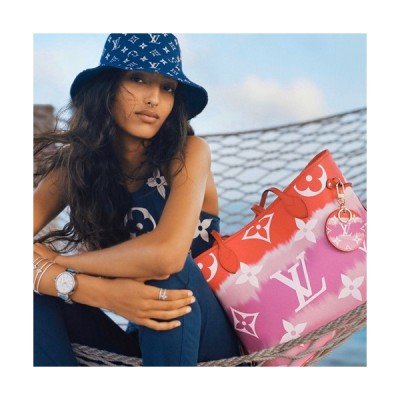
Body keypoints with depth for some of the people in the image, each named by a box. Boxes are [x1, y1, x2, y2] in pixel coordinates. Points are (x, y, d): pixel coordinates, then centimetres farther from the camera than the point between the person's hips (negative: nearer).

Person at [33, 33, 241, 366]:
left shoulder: (188, 152, -16)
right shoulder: (75, 162, -6)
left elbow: (167, 254, -33)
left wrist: (53, 260, -19)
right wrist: (96, 290, -35)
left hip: (203, 335, -2)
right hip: (139, 337, 3)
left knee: (166, 272, -32)